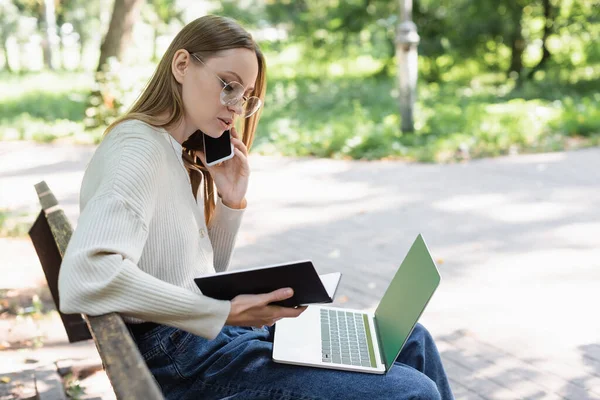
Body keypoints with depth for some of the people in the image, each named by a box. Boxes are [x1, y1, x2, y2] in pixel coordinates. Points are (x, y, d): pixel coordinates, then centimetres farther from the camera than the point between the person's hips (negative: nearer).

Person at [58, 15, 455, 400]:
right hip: (180, 358, -9)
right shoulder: (139, 151, -17)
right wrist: (225, 312, -27)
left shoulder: (183, 155, 12)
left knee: (411, 341, 12)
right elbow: (83, 277, -34)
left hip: (211, 333, 9)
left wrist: (232, 203, -1)